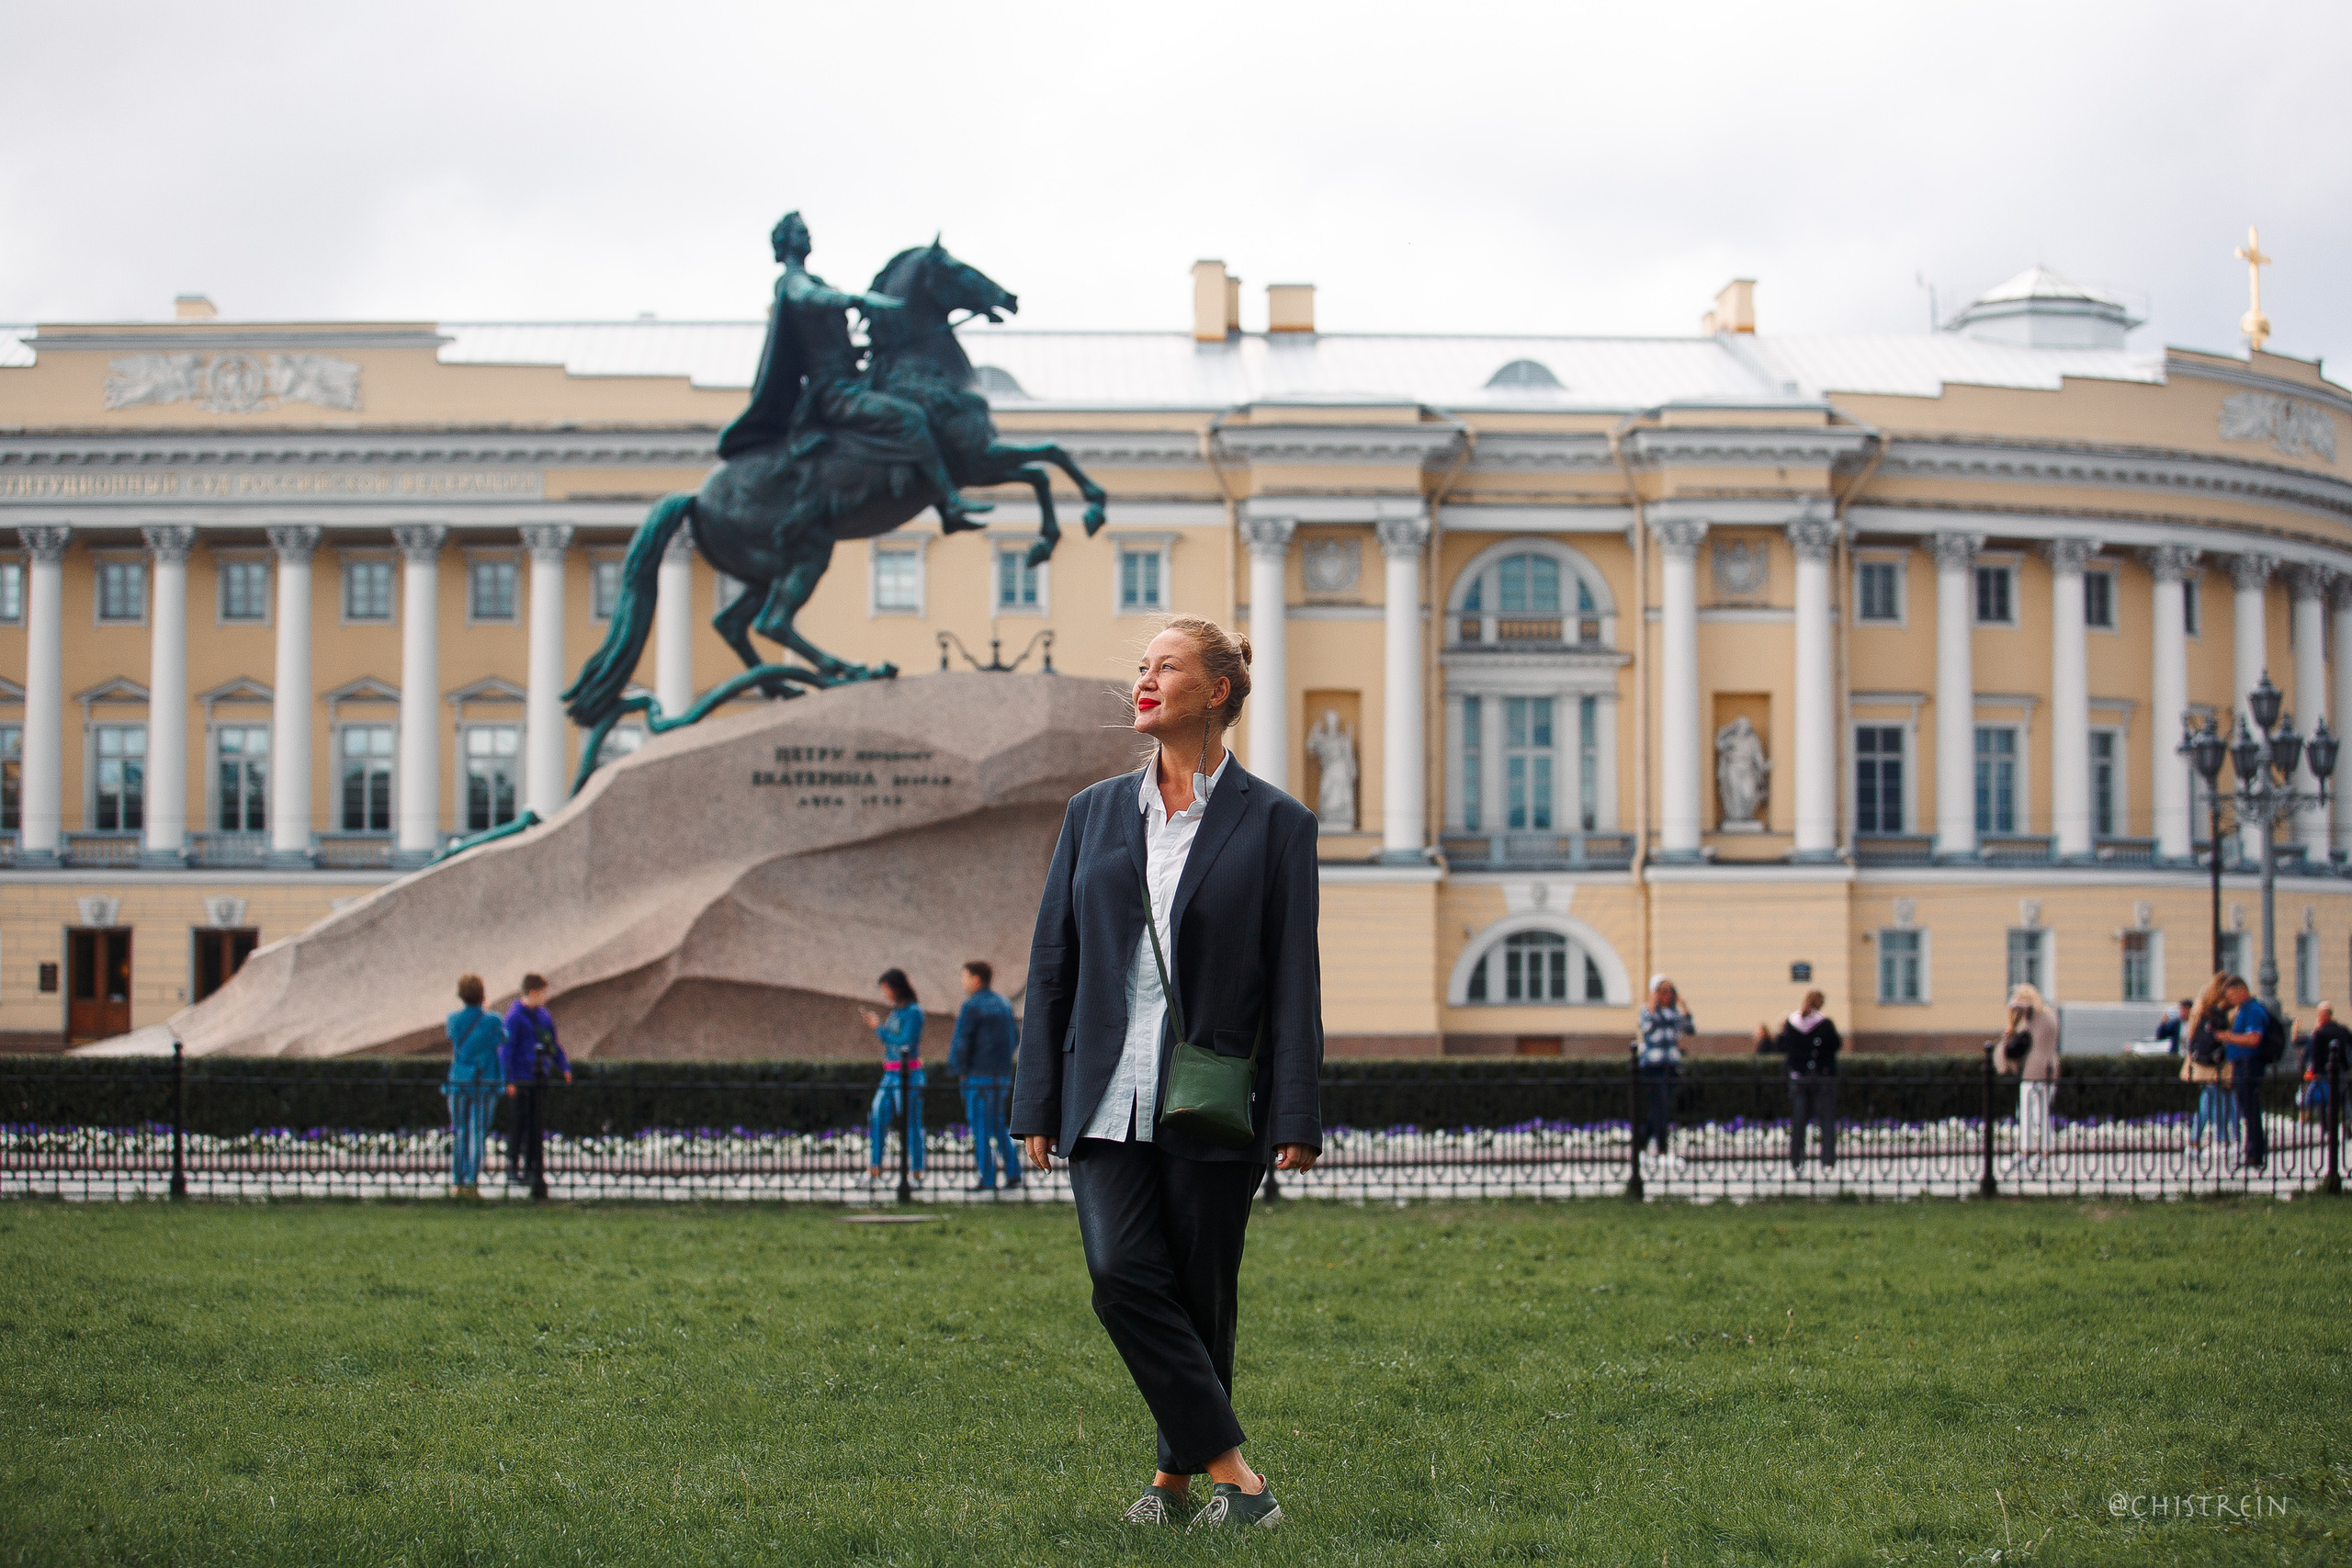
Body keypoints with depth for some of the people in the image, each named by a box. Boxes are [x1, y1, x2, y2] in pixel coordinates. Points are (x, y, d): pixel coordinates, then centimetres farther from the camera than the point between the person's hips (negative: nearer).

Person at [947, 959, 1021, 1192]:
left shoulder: (972, 1006, -10)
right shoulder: (1004, 1005, 13)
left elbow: (961, 1042, -14)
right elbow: (1015, 1039, 19)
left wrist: (958, 1068, -3)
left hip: (978, 1075, -7)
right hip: (1003, 1074, 7)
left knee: (980, 1126, -2)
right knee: (997, 1124, 14)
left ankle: (986, 1177, -4)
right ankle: (1013, 1172, 7)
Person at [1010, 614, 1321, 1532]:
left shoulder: (1274, 825, 1)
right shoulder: (1095, 813, 11)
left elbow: (1294, 982, -2)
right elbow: (1051, 965, 11)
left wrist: (1295, 1121, -8)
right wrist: (1037, 1105, 6)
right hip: (1108, 1100, 3)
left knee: (1201, 1293, 3)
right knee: (1122, 1277, -13)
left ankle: (1176, 1471, 21)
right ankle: (1230, 1472, -7)